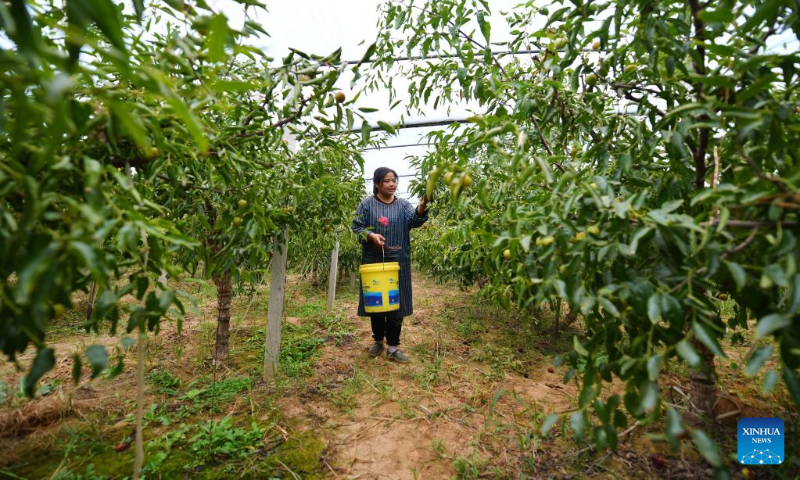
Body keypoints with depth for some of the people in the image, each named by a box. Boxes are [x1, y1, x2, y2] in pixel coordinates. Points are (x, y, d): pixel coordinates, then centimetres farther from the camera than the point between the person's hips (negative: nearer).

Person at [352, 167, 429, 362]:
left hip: (397, 261, 1)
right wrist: (371, 235, -20)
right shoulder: (367, 204, 1)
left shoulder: (403, 204, 5)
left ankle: (393, 347, 15)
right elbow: (356, 227, 0)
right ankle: (378, 341, 29)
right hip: (374, 260, -1)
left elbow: (414, 221, -12)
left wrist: (422, 207, -33)